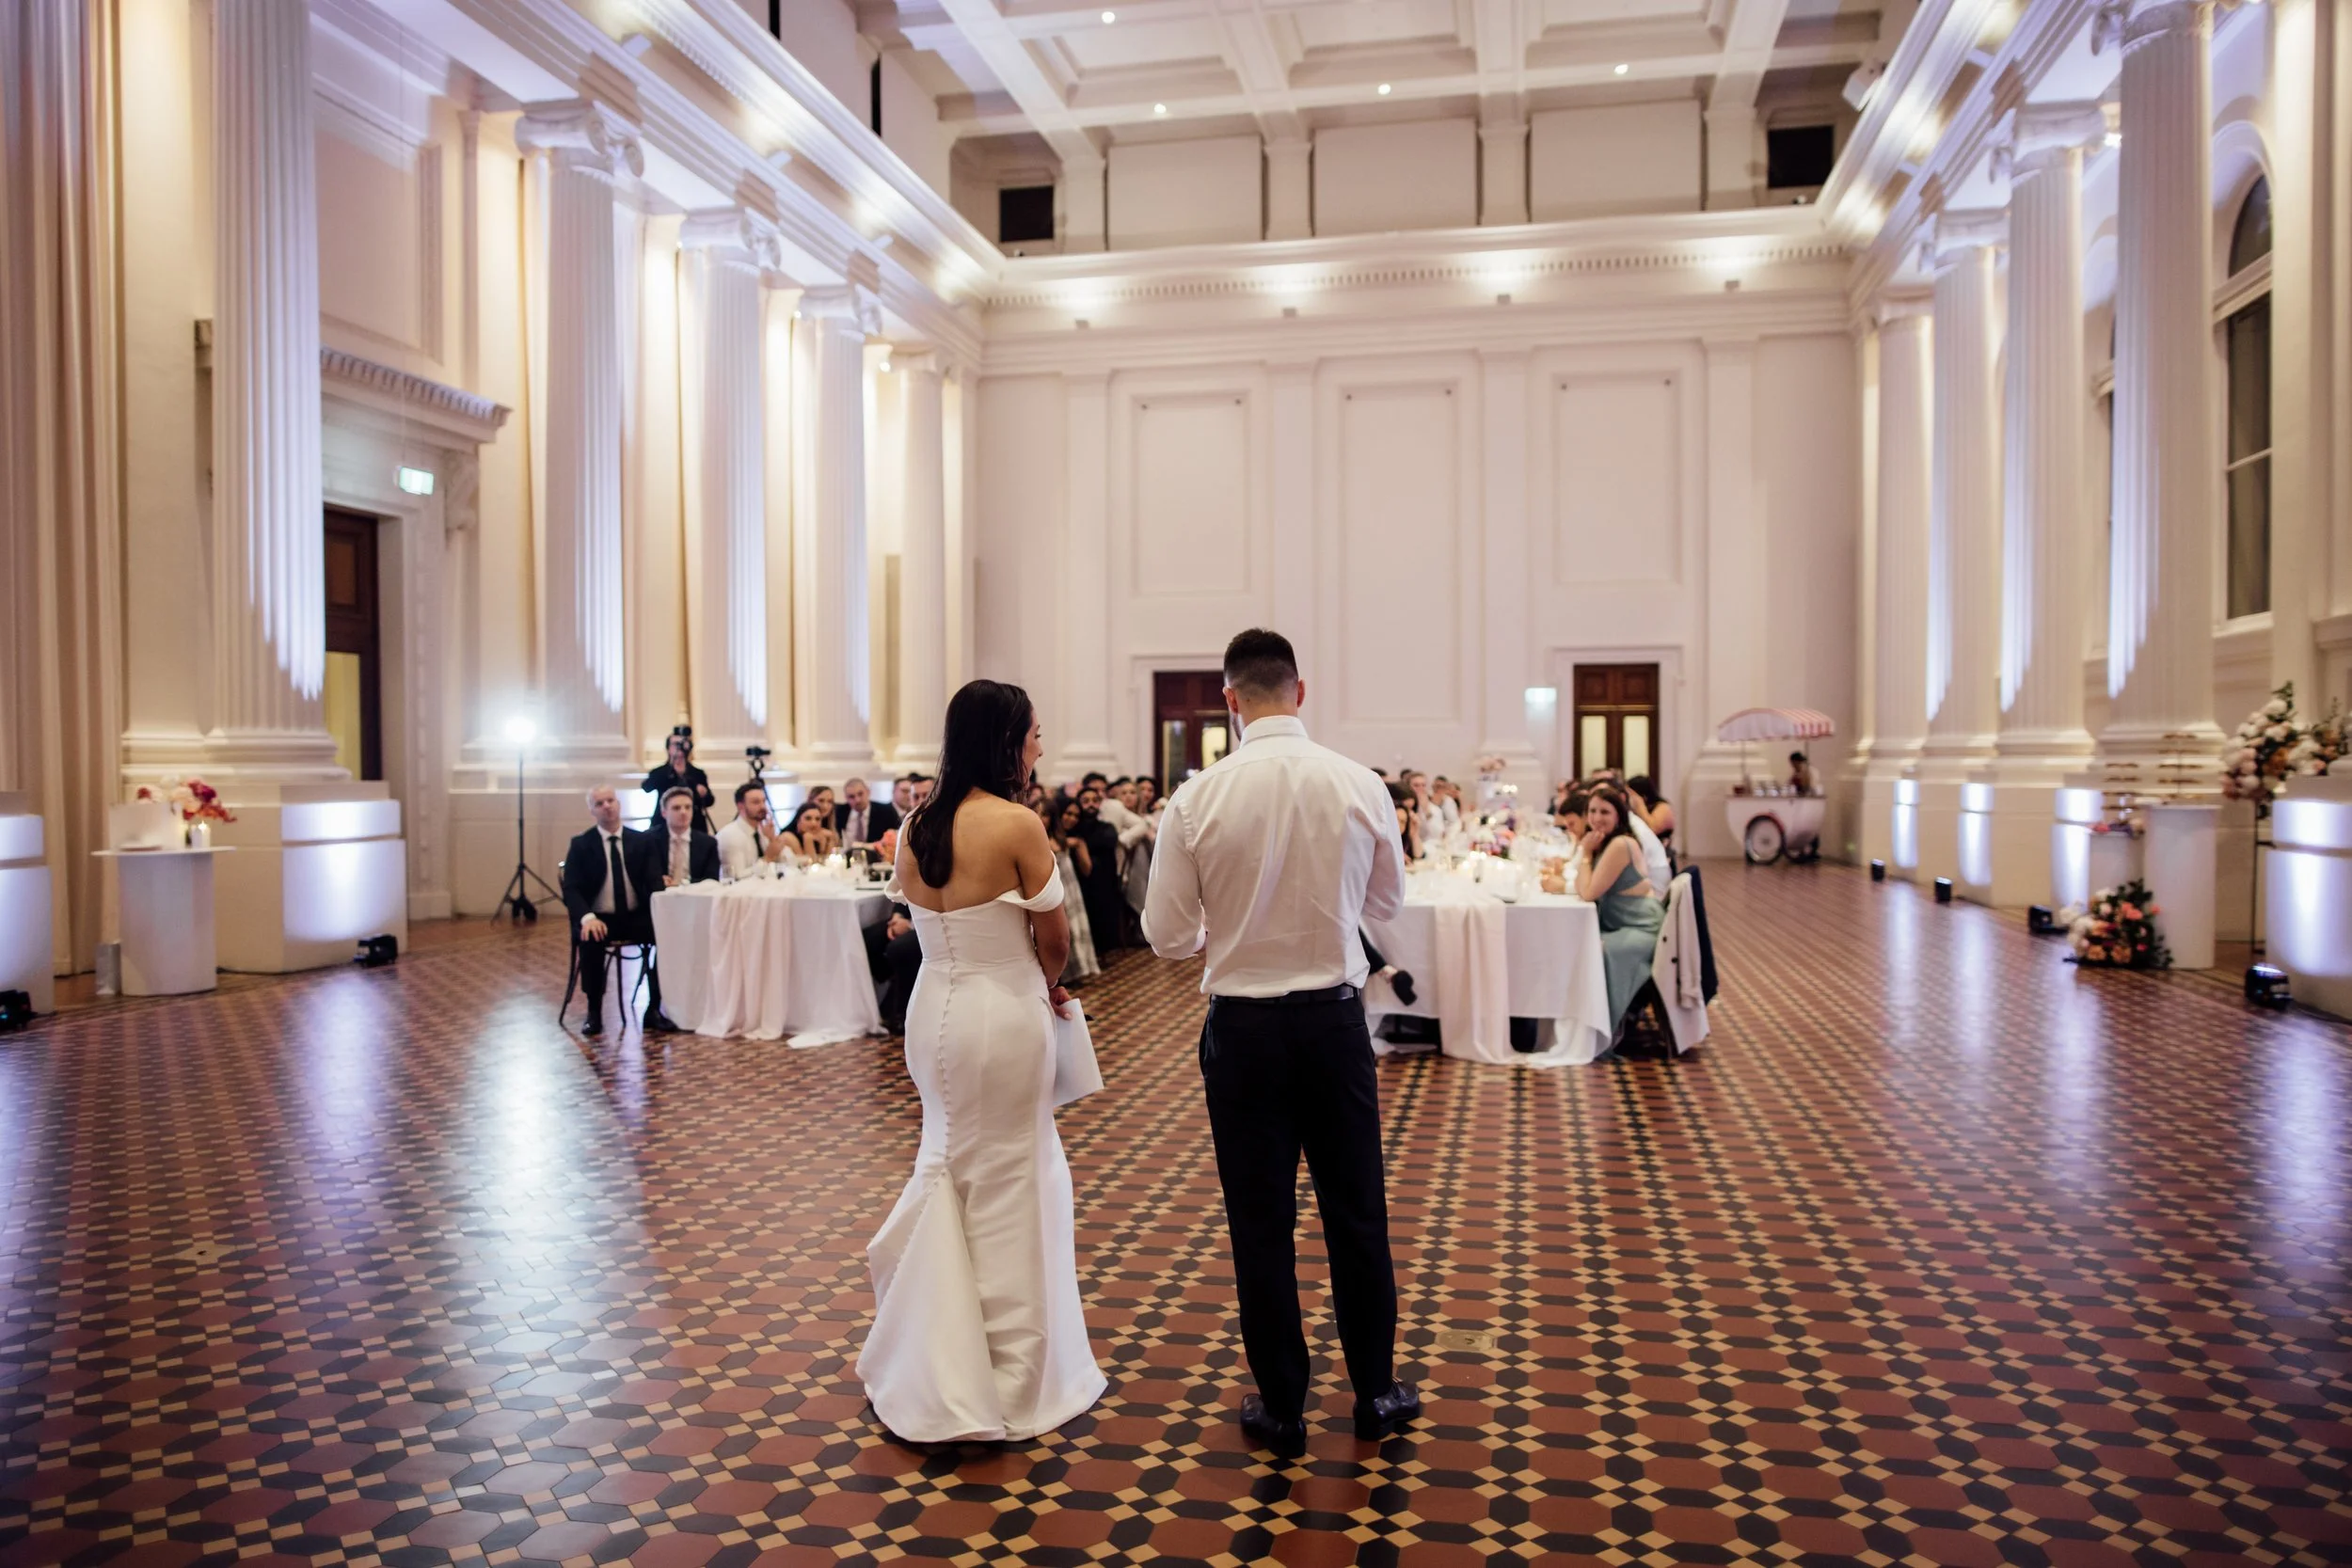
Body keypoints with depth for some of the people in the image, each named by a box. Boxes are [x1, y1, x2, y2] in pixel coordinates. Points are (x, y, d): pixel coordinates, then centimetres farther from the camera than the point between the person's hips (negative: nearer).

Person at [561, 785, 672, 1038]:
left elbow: (653, 881, 0)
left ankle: (654, 1008, -17)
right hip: (599, 918, -2)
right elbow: (571, 890, -7)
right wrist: (587, 917, -27)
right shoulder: (580, 845, 2)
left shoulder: (643, 841, 7)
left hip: (637, 916, 2)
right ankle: (594, 1012, -19)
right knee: (590, 939, -36)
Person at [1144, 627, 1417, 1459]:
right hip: (1334, 1018, 2)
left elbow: (1168, 936, -7)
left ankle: (1281, 1407, 24)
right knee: (1356, 1212, 16)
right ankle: (1376, 1392, 31)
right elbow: (1387, 902, 7)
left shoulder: (1197, 799, -13)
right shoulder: (1361, 786, -8)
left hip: (1243, 1025, -1)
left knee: (1261, 1222, 11)